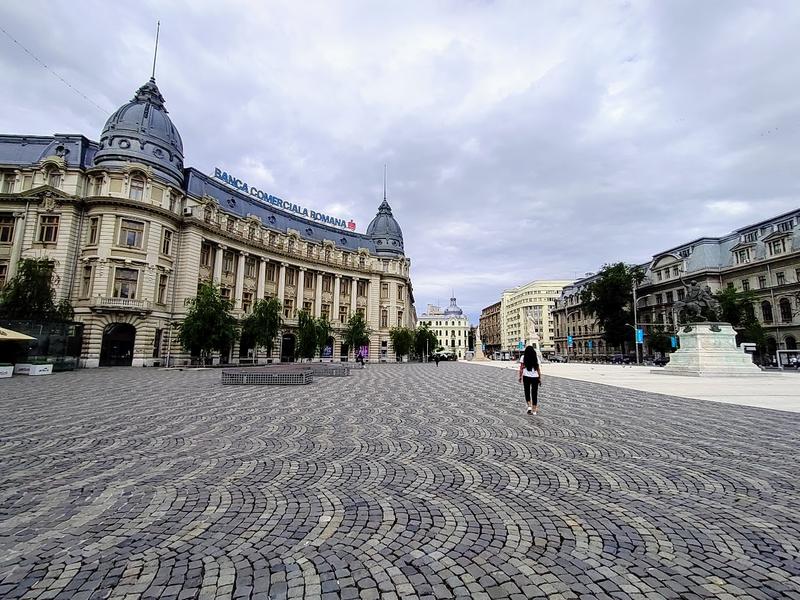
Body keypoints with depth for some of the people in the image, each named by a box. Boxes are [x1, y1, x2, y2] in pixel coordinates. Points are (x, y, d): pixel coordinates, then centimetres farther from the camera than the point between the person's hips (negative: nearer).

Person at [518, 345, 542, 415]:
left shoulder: (523, 357, 0)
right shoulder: (536, 358, 4)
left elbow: (521, 368, -5)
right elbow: (538, 369, 3)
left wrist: (520, 377, 1)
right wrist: (540, 378, 9)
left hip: (526, 377, -1)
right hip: (535, 377, 1)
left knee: (527, 392, 13)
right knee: (534, 393, 8)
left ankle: (529, 406, -5)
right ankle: (534, 410, 12)